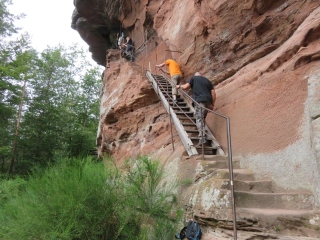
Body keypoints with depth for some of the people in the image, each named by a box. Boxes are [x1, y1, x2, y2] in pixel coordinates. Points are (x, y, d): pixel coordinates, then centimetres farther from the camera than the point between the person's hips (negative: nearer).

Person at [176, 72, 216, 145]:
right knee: (202, 119, 16)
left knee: (199, 120, -9)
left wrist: (179, 86, 21)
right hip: (208, 102, 6)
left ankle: (202, 139, -19)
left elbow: (185, 87, 1)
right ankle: (203, 135, 11)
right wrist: (212, 104, 19)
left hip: (200, 101, -6)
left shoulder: (193, 78, 13)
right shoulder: (207, 80, 26)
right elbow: (213, 93, 17)